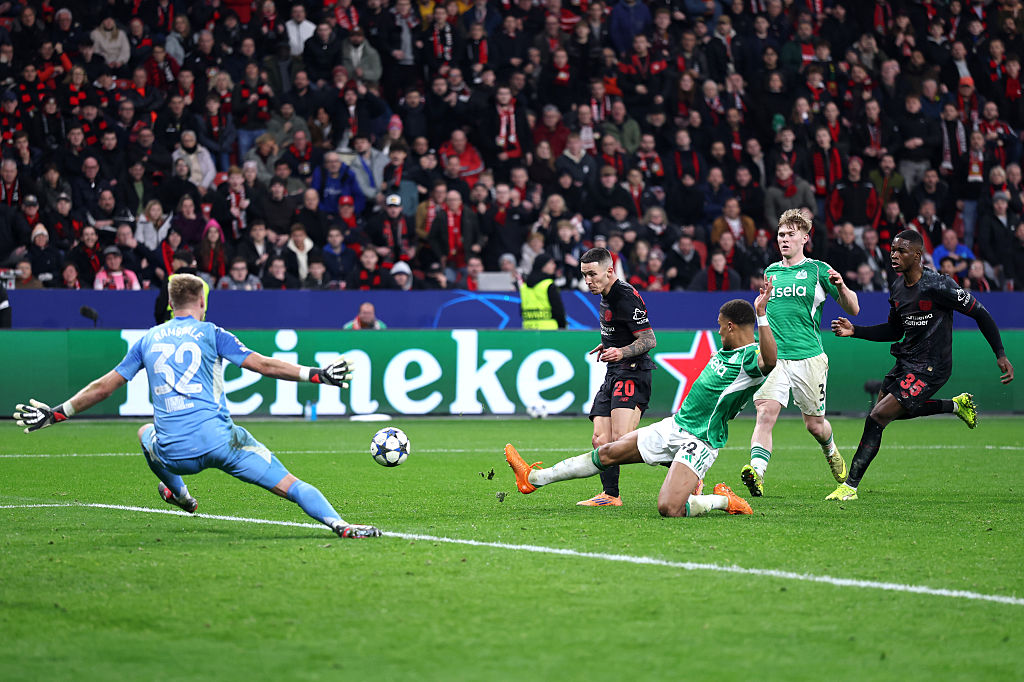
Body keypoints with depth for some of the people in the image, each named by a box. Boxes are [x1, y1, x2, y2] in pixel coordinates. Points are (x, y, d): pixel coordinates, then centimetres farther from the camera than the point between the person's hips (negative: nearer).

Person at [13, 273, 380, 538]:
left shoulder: (148, 340, 16)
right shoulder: (211, 333, 7)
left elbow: (104, 386, 18)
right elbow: (264, 365, 1)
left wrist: (56, 414, 27)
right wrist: (317, 375, 4)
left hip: (173, 454, 3)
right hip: (220, 439, -3)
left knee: (146, 432, 38)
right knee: (290, 485, -5)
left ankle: (177, 492, 47)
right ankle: (340, 525, -24)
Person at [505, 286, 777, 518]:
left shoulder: (752, 356, -17)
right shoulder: (726, 350, 11)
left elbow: (769, 360, -43)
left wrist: (761, 314, -51)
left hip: (699, 441, -9)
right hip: (674, 425, 9)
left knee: (669, 509, -28)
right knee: (607, 452, 13)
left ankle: (723, 501, 0)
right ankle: (534, 478, 25)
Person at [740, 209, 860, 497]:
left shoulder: (818, 270, 3)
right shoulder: (770, 272, 15)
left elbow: (853, 309, 1)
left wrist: (841, 287, -17)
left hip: (808, 358, -2)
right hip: (772, 357, 2)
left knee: (815, 425, 8)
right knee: (765, 414, -20)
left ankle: (831, 451, 42)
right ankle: (757, 472, -32)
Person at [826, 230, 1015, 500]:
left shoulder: (937, 286, -20)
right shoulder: (897, 288, 5)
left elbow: (980, 313, -11)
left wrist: (1001, 354, -12)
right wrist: (855, 331, 5)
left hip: (929, 369, -9)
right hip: (905, 362, 9)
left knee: (877, 419, -15)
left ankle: (850, 486, -8)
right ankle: (956, 405, 39)